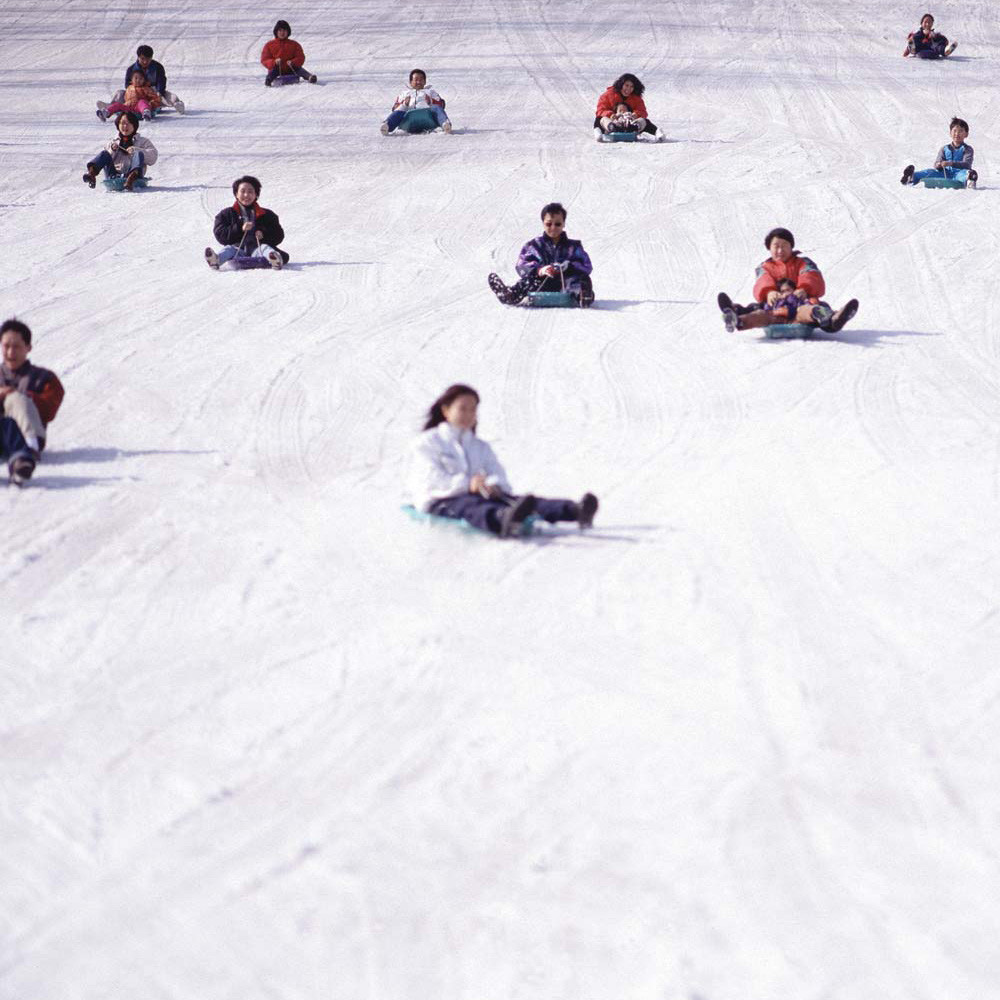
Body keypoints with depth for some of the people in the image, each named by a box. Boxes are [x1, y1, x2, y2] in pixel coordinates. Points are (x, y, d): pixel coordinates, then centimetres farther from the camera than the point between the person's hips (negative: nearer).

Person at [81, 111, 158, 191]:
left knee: (139, 154, -27)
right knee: (104, 154, -19)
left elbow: (152, 157, 4)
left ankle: (132, 177, -59)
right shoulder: (113, 142, 28)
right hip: (115, 174, 2)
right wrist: (112, 151, -1)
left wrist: (136, 150, -8)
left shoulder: (142, 141, 21)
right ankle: (92, 171, -51)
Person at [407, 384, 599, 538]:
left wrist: (494, 484, -16)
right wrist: (467, 484, -24)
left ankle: (575, 511, -50)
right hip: (439, 501, -5)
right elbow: (432, 478, -7)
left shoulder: (481, 447, 29)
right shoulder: (427, 443, 11)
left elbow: (497, 473, 11)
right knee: (471, 507, -40)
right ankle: (505, 520, -79)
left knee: (510, 499, -24)